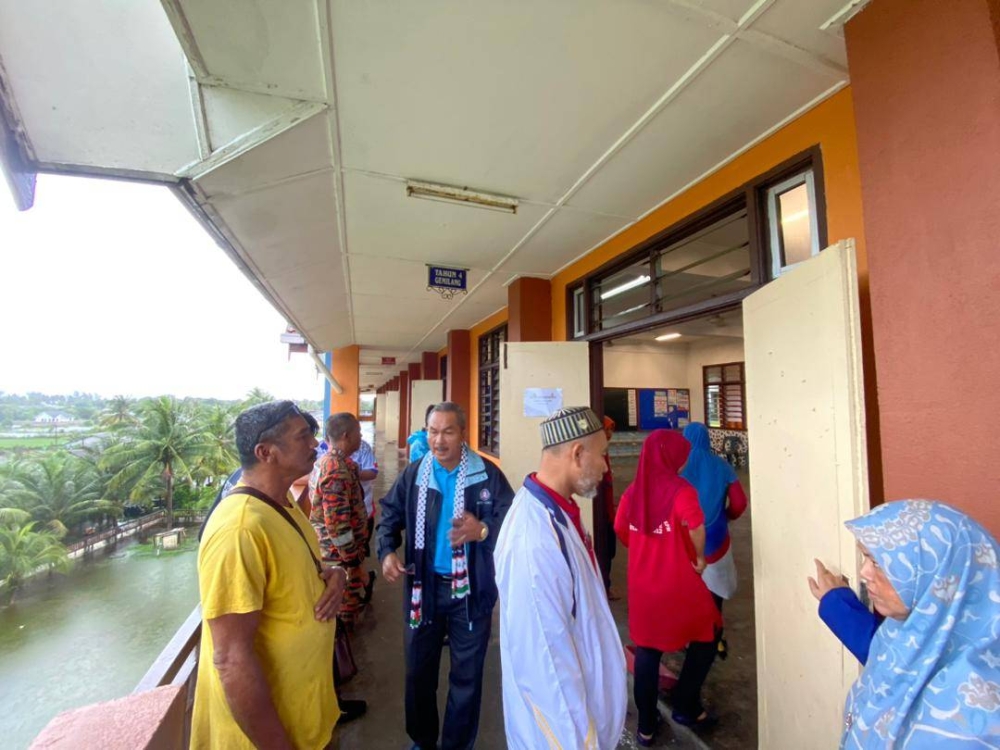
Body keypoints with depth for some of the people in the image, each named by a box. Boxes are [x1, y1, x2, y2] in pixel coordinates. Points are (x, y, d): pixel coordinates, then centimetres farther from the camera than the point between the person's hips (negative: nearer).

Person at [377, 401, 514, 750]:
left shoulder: (488, 475, -14)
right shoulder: (413, 475, -6)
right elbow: (390, 516, 5)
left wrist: (482, 530, -34)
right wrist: (387, 551, -12)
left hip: (471, 590, -2)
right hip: (424, 588, 2)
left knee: (467, 675, 18)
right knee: (418, 669, 22)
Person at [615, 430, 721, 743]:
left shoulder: (633, 490, -2)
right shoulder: (679, 489, -17)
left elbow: (621, 530, 7)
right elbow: (695, 524, -32)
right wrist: (699, 557, -13)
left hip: (642, 584, 5)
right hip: (679, 582, -4)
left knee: (646, 650, 20)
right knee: (705, 639, 24)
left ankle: (646, 726, 32)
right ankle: (686, 707, 34)